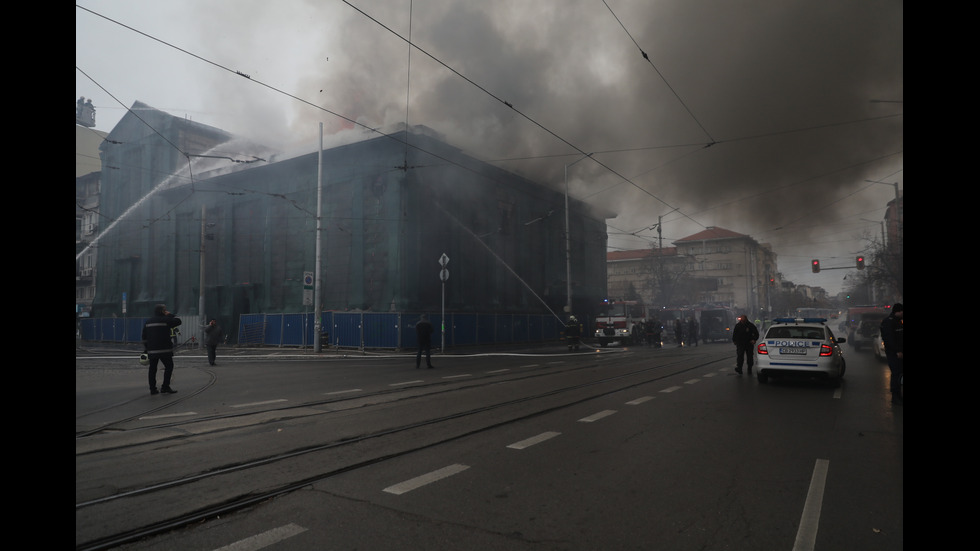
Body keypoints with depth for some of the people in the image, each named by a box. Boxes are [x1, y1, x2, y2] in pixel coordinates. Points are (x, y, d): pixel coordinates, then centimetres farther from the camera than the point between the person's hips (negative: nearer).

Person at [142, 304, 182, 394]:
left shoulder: (148, 322, 14)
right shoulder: (165, 320, -8)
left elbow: (144, 337, 15)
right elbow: (178, 321, -4)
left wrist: (145, 349, 19)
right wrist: (170, 315, 7)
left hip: (151, 350, 6)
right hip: (164, 349, -6)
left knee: (152, 369, 9)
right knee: (169, 366, 2)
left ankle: (152, 389, 10)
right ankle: (165, 387, -3)